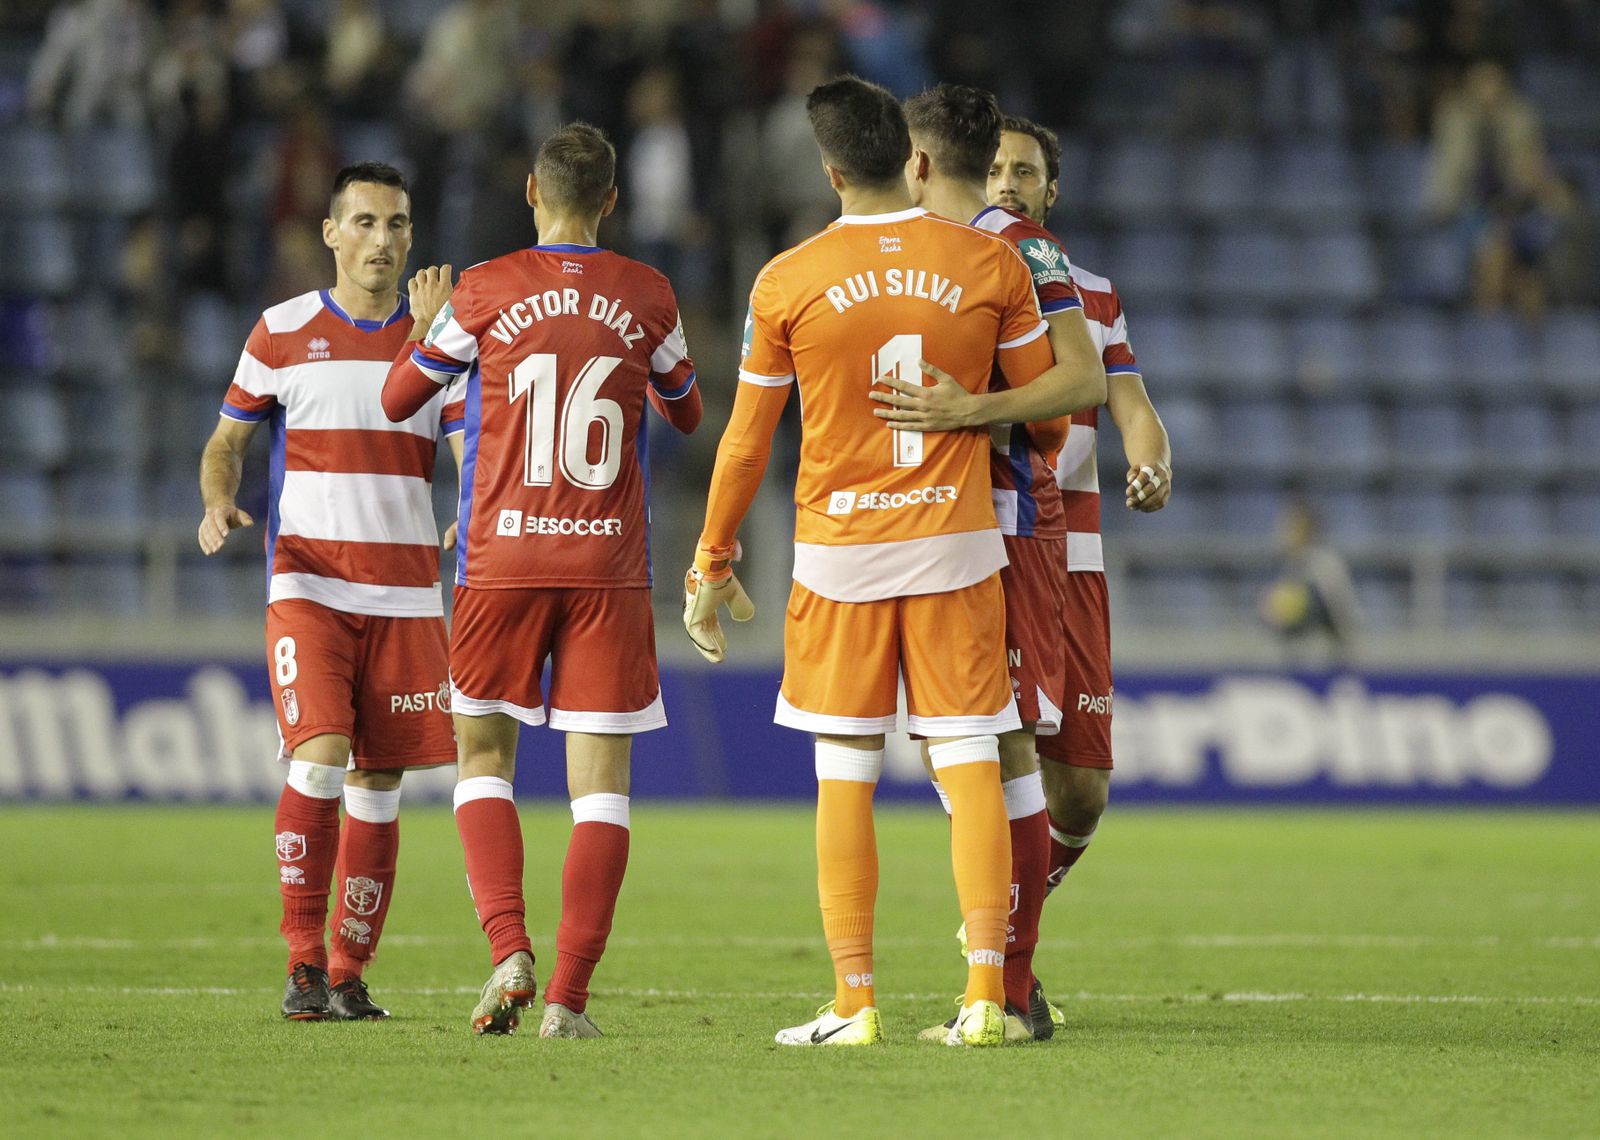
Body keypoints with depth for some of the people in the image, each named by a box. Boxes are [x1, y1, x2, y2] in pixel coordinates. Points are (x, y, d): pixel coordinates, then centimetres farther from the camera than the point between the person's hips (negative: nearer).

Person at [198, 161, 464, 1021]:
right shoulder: (283, 332, 4)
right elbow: (227, 441, 11)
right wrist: (218, 503, -10)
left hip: (406, 590, 2)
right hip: (307, 584, -2)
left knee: (378, 783, 2)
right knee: (319, 757, -18)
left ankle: (349, 974, 10)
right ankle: (303, 964, -10)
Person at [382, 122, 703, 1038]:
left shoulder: (484, 293, -1)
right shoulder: (647, 297, 3)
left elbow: (399, 400, 12)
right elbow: (687, 413, 20)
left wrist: (426, 321, 29)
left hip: (503, 559, 0)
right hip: (610, 565, 0)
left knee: (485, 756, 12)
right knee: (601, 774, 2)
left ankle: (510, 950, -9)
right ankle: (570, 995, -7)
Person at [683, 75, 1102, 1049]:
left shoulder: (787, 282, -4)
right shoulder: (990, 264, -2)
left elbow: (746, 440, 3)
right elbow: (1052, 390, 9)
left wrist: (712, 564, 13)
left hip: (838, 551, -1)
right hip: (958, 543, 1)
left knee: (844, 776, 5)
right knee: (971, 765, 2)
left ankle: (854, 1003, 3)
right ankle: (986, 996, -6)